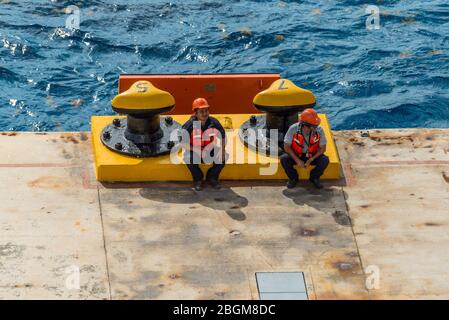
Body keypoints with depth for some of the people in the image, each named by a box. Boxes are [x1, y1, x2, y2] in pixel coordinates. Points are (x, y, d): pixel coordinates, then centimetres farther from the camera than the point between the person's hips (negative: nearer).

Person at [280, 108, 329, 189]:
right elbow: (287, 147, -14)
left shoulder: (319, 130, -21)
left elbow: (322, 148, -9)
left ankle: (314, 178, 4)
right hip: (296, 155, -1)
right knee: (284, 159, -28)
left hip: (312, 156, 1)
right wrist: (297, 160, -22)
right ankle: (293, 178, 1)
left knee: (325, 160, -26)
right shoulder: (293, 129, -24)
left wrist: (310, 160, -20)